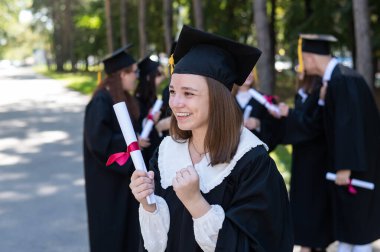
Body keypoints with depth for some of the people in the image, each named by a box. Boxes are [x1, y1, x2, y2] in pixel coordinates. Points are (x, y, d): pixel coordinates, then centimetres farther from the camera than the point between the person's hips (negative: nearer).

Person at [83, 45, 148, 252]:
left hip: (124, 171, 9)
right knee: (110, 229, 2)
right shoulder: (101, 101, -20)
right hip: (107, 178, -9)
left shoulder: (124, 99, 7)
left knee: (126, 223, 14)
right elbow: (98, 139, -26)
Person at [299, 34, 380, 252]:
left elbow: (349, 124, -26)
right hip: (346, 161, 9)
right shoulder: (334, 78, 7)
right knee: (346, 222, 16)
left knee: (358, 223, 3)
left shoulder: (342, 80, -22)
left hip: (356, 165, -9)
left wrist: (344, 167, -24)